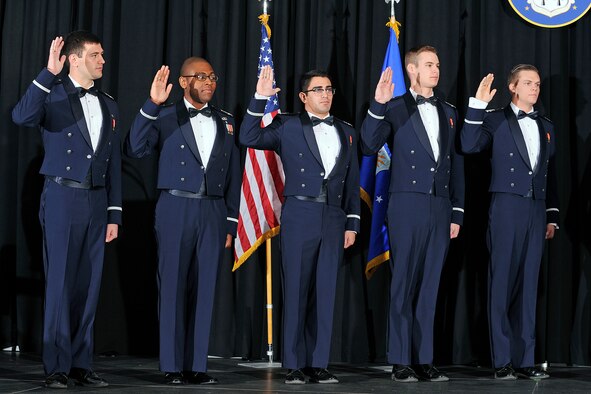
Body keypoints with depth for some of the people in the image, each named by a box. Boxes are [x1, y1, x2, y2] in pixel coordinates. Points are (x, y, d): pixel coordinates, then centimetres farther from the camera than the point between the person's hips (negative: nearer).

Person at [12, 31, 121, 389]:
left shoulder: (109, 106, 15)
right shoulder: (53, 94, -2)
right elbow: (22, 116, -24)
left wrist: (115, 214, 12)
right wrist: (49, 73, -26)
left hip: (97, 200, 5)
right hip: (63, 197, -5)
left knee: (89, 285, 5)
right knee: (61, 283, -3)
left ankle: (81, 364, 12)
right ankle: (57, 367, 3)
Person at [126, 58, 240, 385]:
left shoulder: (226, 122, 14)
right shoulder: (165, 118, 5)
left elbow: (233, 175, 14)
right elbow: (135, 148, -11)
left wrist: (231, 222, 9)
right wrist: (151, 105, -19)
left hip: (213, 213, 3)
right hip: (176, 209, -3)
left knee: (204, 289, 3)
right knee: (173, 286, 0)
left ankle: (196, 365, 8)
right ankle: (172, 366, 5)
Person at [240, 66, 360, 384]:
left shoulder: (346, 132, 15)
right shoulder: (288, 127, 5)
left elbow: (352, 182, 15)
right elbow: (249, 138, -5)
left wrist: (352, 223, 9)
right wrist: (260, 99, -12)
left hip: (334, 219, 3)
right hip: (299, 215, -3)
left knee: (324, 291, 4)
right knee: (296, 289, -1)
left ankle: (318, 364, 8)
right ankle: (294, 365, 4)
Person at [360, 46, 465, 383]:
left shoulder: (449, 112, 15)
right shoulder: (395, 109, 2)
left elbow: (457, 165, 16)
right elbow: (369, 146, -12)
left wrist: (457, 212, 11)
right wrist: (377, 105, -23)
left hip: (440, 208, 4)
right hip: (407, 204, -4)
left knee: (429, 285, 6)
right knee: (404, 284, -1)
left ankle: (424, 360, 11)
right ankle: (401, 361, 5)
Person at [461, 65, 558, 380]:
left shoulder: (546, 127, 18)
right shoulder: (496, 120, 5)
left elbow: (551, 175, 18)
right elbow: (469, 146, -11)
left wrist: (552, 216, 14)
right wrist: (477, 104, -15)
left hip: (536, 211, 5)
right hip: (506, 208, -4)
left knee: (528, 285, 5)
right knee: (502, 283, -4)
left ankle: (524, 360, 7)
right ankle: (502, 361, -1)